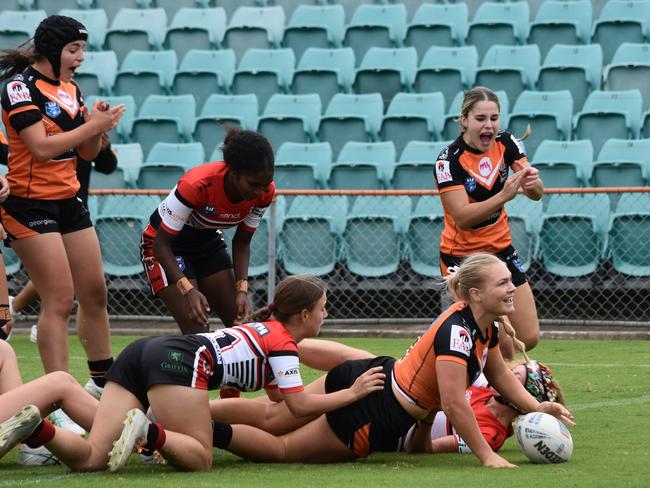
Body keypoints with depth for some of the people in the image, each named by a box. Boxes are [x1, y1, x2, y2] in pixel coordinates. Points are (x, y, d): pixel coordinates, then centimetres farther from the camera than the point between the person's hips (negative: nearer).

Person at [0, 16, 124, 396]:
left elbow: (88, 152, 14)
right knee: (60, 299, -12)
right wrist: (92, 125, -16)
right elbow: (41, 147, -21)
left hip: (69, 201, 8)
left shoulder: (71, 89, 11)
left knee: (95, 293, 12)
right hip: (31, 204, -8)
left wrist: (99, 125, -5)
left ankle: (103, 380, 24)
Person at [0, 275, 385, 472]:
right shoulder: (283, 342, 8)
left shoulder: (263, 329, 32)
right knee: (200, 458, -4)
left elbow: (282, 397, 37)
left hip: (140, 353, 8)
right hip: (181, 361, -8)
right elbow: (300, 406, 0)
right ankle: (148, 432, -29)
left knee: (91, 457, -5)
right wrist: (353, 393, 9)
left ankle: (36, 429, -30)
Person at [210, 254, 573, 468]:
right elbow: (454, 404, -32)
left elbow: (501, 376, 17)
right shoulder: (457, 332, -29)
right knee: (284, 449, 0)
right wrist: (487, 456, -28)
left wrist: (537, 407, 2)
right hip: (369, 418, -9)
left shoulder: (486, 327, 1)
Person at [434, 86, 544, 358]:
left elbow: (536, 194, -6)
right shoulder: (449, 160, -20)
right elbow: (462, 217, -26)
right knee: (502, 345, -13)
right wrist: (503, 196, -37)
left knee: (529, 338, 5)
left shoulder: (506, 143, -4)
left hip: (501, 250, 6)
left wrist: (533, 182, -30)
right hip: (462, 255, -6)